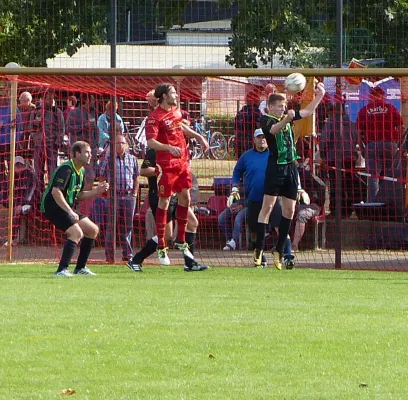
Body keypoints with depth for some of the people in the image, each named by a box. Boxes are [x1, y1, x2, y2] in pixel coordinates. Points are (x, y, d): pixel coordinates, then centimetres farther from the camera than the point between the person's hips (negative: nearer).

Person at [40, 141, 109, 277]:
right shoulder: (66, 169, -18)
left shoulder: (80, 172, 12)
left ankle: (80, 268, 18)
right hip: (52, 206, -10)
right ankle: (62, 270, -27)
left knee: (93, 230, 11)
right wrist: (70, 211, -33)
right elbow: (56, 192, -29)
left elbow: (78, 196, 20)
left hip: (68, 208, 10)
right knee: (77, 233, -25)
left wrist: (96, 191, 5)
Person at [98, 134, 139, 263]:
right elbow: (102, 177, 4)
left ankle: (127, 255, 12)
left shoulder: (132, 159, 11)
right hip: (114, 195, -3)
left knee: (127, 226, 6)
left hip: (129, 196, 3)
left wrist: (134, 193, 7)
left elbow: (136, 178, 16)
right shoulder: (108, 159, 2)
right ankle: (109, 256, -2)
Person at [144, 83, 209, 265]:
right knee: (164, 201, -3)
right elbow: (151, 142, -26)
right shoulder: (155, 117, -16)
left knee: (185, 197, 8)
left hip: (182, 161, 8)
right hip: (166, 164, -8)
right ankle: (161, 247, 3)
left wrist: (198, 136, 29)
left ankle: (181, 241, 20)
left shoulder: (175, 110, 10)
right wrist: (169, 147, -39)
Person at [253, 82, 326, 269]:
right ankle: (259, 249, -10)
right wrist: (287, 119, -45)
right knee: (267, 206, -10)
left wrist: (319, 96, 19)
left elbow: (307, 111, 28)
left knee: (289, 210, 7)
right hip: (275, 166, -7)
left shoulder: (287, 116, 15)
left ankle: (279, 249, 14)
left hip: (291, 166, 7)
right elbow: (274, 129, -28)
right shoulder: (266, 119, -6)